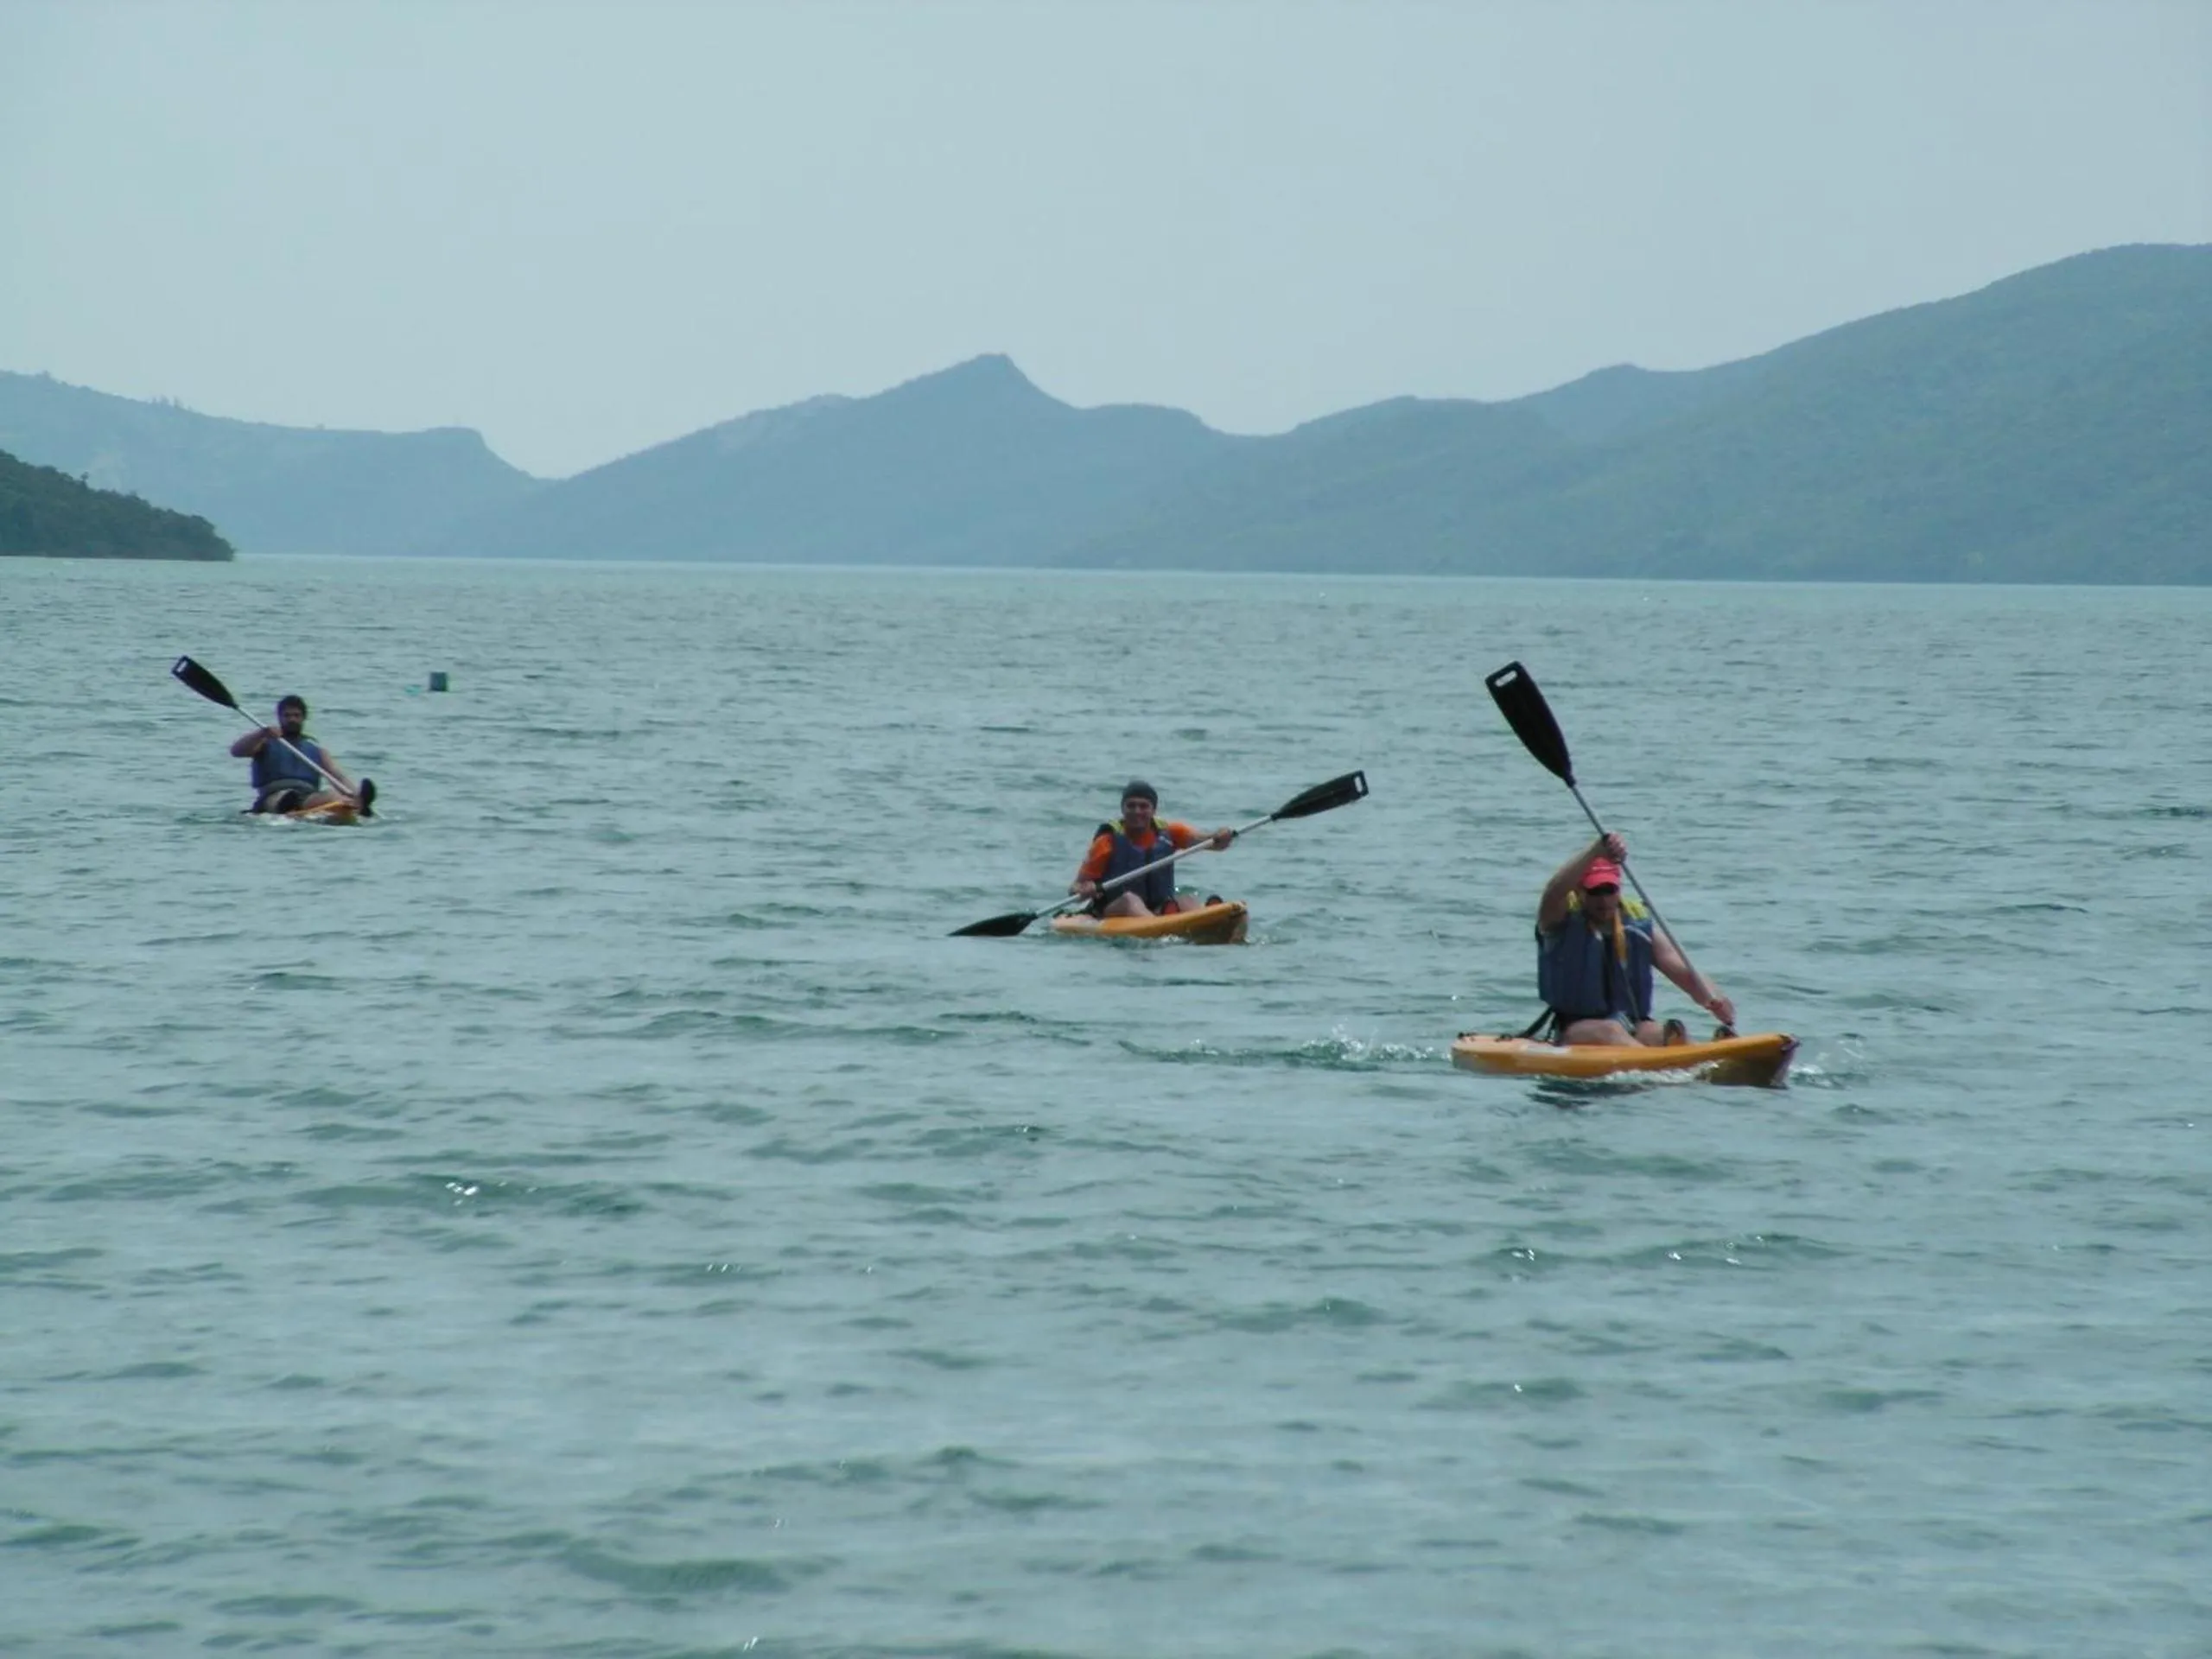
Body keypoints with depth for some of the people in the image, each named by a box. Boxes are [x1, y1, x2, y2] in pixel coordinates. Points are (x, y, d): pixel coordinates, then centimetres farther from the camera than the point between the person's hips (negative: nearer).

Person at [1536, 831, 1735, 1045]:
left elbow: (1687, 975, 0)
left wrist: (1714, 1001, -22)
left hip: (1635, 1028, 2)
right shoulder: (1561, 921, 3)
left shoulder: (1639, 927, 9)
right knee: (1611, 1031, -35)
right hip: (1576, 1031, -2)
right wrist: (1598, 849, -34)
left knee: (1664, 1034, -30)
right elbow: (1554, 890, -22)